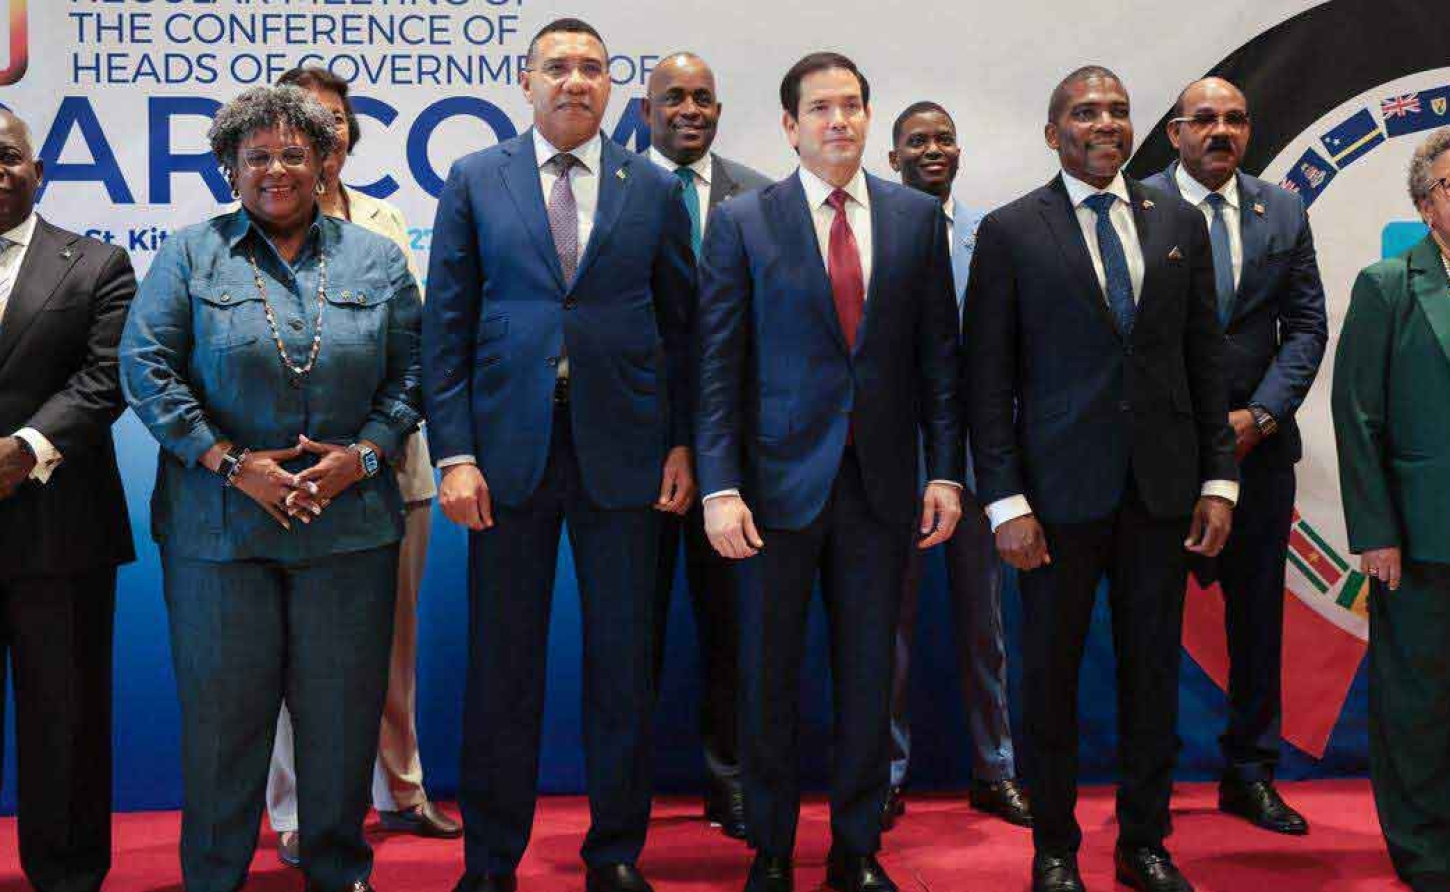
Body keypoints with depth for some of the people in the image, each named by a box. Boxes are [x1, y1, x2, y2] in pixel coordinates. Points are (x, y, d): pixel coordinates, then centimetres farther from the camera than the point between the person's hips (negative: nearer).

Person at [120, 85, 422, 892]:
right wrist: (230, 462, -10)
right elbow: (147, 366, -2)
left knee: (342, 703, 7)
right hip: (219, 519, -1)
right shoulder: (191, 254, 5)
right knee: (222, 704, 5)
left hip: (350, 519, 1)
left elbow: (411, 372, 8)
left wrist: (362, 454, -7)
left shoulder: (376, 260, 10)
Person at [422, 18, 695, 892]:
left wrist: (682, 443, 0)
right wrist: (455, 451, -6)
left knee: (623, 664, 7)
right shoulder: (474, 182, 5)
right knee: (503, 665, 6)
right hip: (509, 449, 0)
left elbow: (681, 327, 8)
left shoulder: (655, 190, 7)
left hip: (621, 451, 1)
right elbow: (446, 328, 1)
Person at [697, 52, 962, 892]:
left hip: (881, 479, 2)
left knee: (869, 672, 9)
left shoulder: (918, 217, 6)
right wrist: (719, 485, -11)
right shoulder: (742, 221, -1)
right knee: (769, 673, 7)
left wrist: (946, 470, 1)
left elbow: (939, 353, 7)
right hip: (780, 476, -2)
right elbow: (718, 365, -4)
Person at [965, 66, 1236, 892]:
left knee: (1154, 670, 10)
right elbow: (989, 378, -4)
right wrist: (1005, 500, -10)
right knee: (1052, 674, 6)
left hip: (1162, 486, 3)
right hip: (1061, 489, -3)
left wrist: (1219, 479, 4)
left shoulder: (1180, 222, 8)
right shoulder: (1010, 232, -2)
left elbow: (1207, 357, 9)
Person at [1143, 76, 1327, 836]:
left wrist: (1261, 414, -6)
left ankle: (1249, 773, 22)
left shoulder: (1283, 212, 9)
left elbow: (1306, 324, 7)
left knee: (1257, 614, 10)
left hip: (1258, 440, 4)